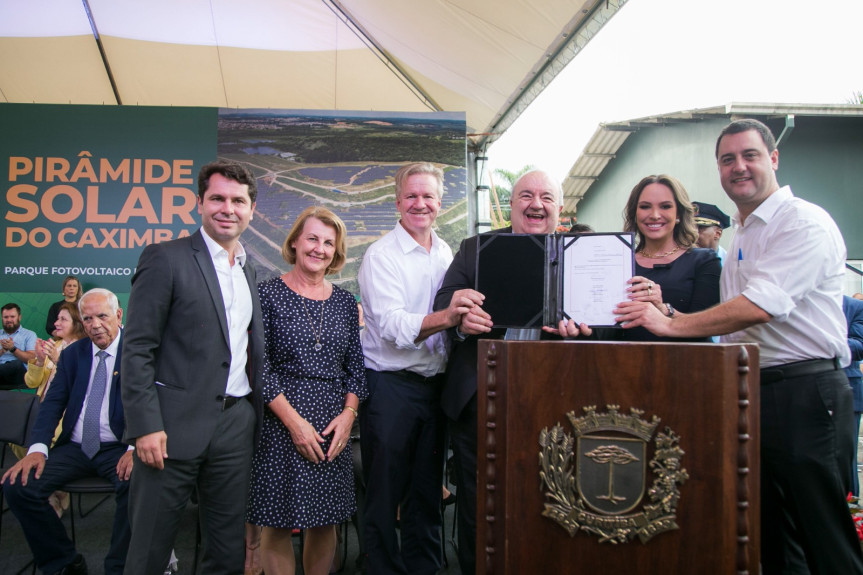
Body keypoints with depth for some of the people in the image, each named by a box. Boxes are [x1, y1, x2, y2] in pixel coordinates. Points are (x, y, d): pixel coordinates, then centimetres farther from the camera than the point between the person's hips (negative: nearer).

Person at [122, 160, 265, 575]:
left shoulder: (249, 271, 13)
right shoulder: (165, 259, -6)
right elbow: (137, 349, -9)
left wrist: (256, 415, 10)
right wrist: (145, 426, -15)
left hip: (237, 427, 6)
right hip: (176, 426, -5)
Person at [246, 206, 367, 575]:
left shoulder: (344, 301, 8)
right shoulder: (269, 294, -4)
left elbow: (355, 365, 10)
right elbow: (259, 366, -8)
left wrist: (349, 413, -5)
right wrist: (294, 420, -14)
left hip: (334, 423, 4)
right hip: (281, 420, -3)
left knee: (325, 520, 10)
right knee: (277, 524, 4)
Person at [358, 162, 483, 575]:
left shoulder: (446, 255, 8)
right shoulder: (381, 256, -9)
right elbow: (392, 326, -22)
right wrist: (445, 317, -37)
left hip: (435, 384, 6)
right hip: (390, 387, -5)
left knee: (427, 490, 16)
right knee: (385, 492, 6)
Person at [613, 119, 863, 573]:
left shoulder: (803, 222, -9)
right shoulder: (740, 236, 18)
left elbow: (761, 306, -22)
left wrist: (671, 323, -19)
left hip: (804, 393, -8)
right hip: (749, 393, 8)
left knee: (823, 535, -1)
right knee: (773, 537, 14)